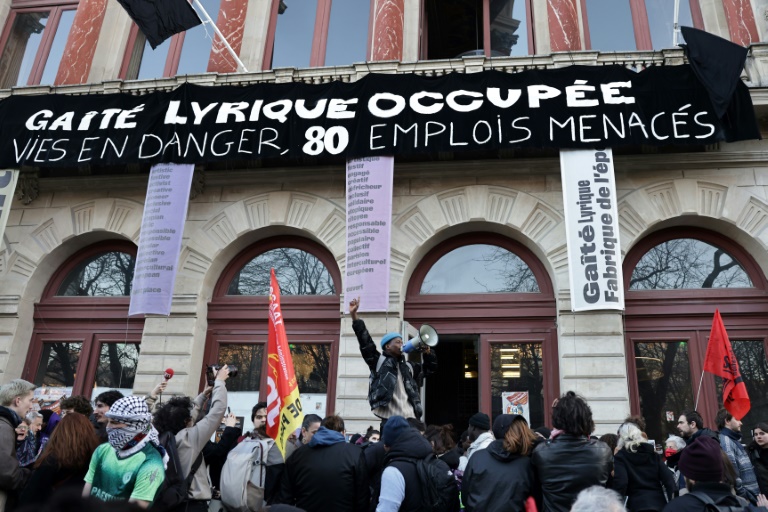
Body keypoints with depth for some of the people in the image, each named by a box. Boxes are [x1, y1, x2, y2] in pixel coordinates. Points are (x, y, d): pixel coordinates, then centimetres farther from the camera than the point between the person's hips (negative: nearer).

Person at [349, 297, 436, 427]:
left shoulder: (408, 367, 22)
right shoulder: (379, 361, 7)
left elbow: (430, 368, 31)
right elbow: (366, 342, -3)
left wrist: (427, 352, 11)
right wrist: (354, 315, -11)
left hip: (411, 419, 6)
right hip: (390, 420, -5)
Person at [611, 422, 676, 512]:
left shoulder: (621, 457, -2)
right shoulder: (652, 453, 12)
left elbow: (620, 482, -15)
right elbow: (668, 477, 4)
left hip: (637, 504, -5)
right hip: (659, 502, 5)